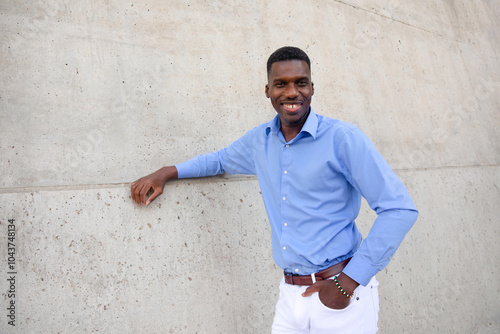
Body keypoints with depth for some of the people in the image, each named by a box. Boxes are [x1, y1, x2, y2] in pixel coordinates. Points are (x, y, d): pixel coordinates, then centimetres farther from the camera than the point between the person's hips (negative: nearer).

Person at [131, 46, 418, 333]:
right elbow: (220, 160, 26)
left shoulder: (343, 138, -12)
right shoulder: (259, 140, 5)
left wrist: (349, 282, -16)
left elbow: (400, 209, -15)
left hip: (340, 296, -4)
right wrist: (166, 173, 13)